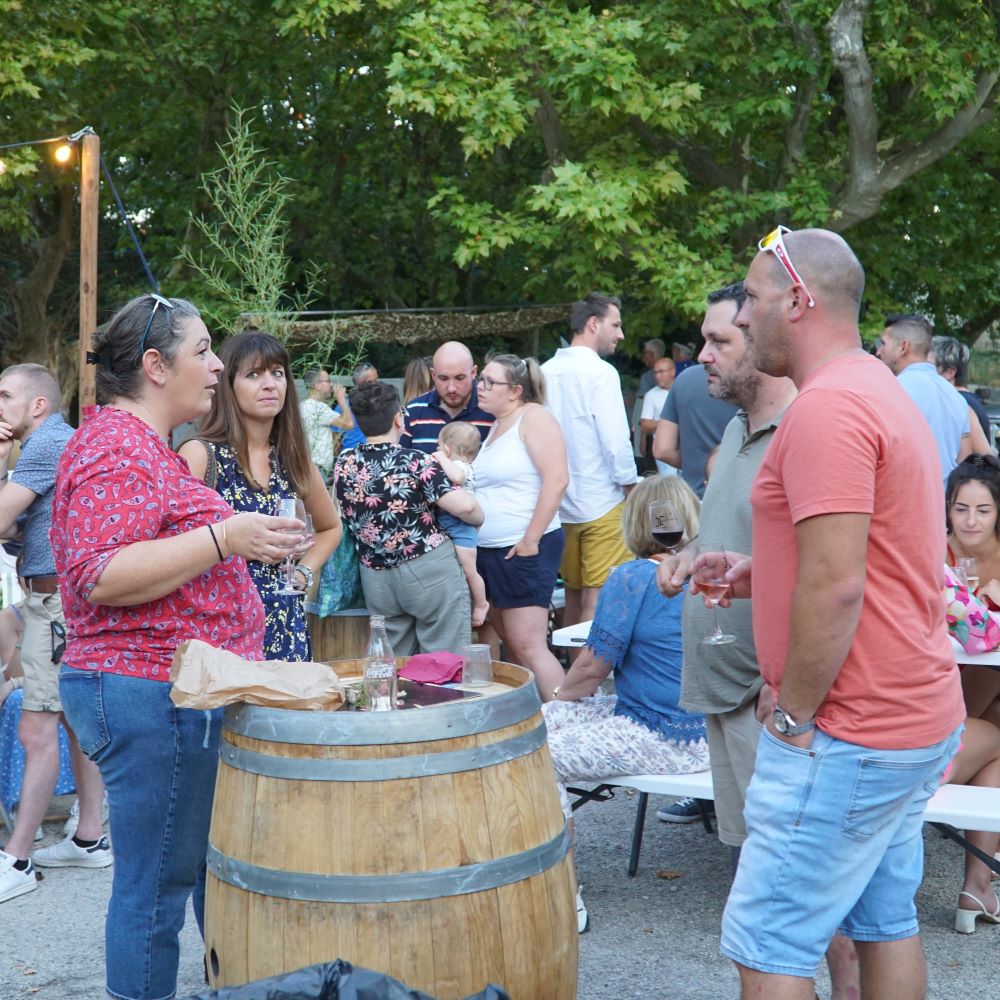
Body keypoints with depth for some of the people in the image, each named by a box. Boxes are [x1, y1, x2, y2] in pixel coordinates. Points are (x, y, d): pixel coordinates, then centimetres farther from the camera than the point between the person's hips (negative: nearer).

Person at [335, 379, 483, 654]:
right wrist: (480, 518, 2)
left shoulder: (344, 464, 1)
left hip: (375, 578, 5)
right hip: (429, 570, -5)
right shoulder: (416, 462, -14)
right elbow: (465, 507, -20)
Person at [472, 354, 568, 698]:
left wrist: (531, 539, -19)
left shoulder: (533, 417, -9)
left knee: (528, 647, -12)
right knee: (510, 643, 11)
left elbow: (556, 480, -18)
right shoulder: (495, 425, 16)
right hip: (489, 550, 9)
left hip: (525, 551, -9)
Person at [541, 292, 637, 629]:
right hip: (601, 503, -7)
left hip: (560, 503, 7)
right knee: (598, 600, -4)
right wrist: (632, 490, -5)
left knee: (573, 595, 15)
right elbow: (616, 441, -16)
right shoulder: (600, 373, -13)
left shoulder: (546, 372, 7)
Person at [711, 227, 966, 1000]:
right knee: (886, 921, 16)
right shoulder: (881, 392, 14)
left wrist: (792, 718, -15)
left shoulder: (826, 407, -19)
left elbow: (837, 587, -25)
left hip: (850, 733, -10)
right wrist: (757, 575, 12)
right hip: (914, 718, 10)